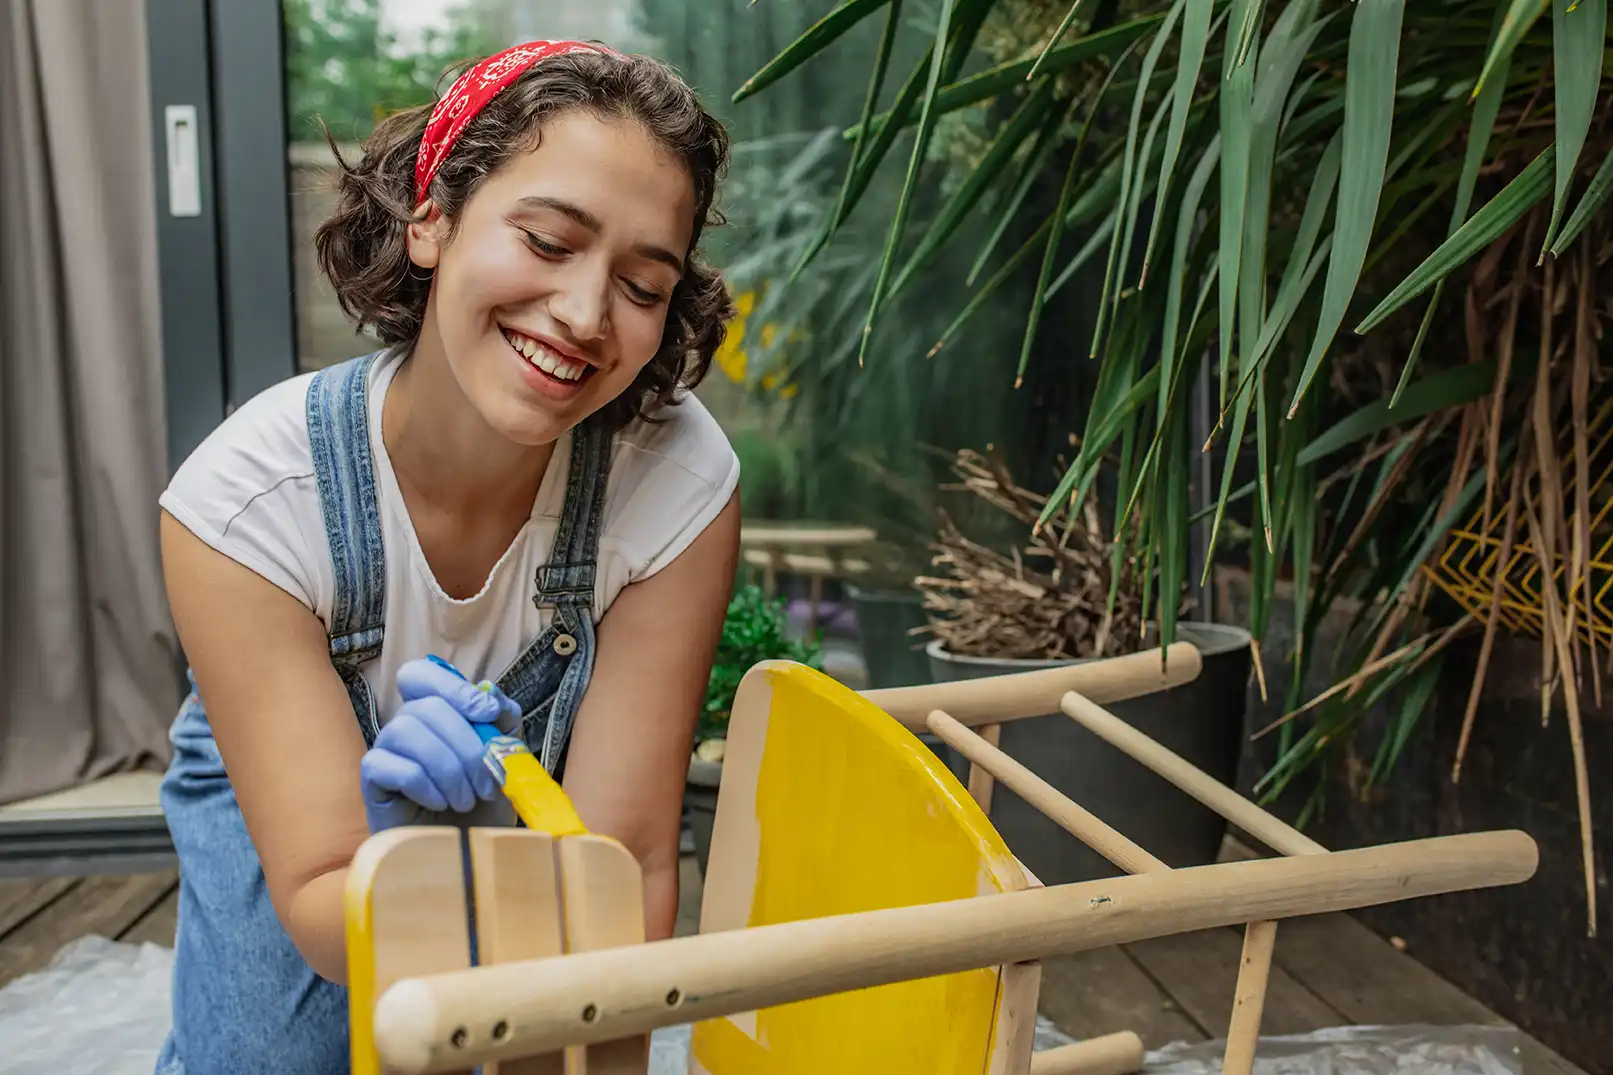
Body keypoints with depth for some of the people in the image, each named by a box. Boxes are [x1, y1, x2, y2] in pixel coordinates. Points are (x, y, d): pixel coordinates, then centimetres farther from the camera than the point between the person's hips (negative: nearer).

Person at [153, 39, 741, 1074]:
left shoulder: (678, 484, -32)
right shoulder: (247, 499, -33)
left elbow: (627, 865, -28)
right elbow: (318, 904, -32)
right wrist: (404, 851, -53)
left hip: (527, 801, 1)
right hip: (286, 791, 0)